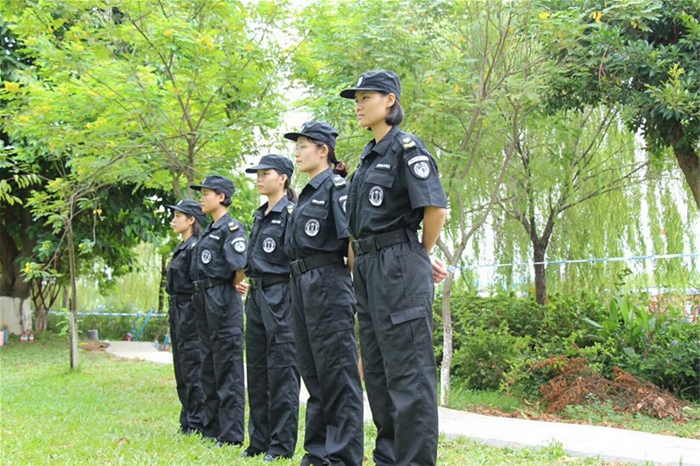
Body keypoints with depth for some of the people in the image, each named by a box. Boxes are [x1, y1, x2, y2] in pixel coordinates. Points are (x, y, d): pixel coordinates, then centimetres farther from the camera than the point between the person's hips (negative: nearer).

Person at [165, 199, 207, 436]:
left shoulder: (195, 247, -14)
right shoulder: (182, 247, 17)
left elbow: (200, 285, -18)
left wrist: (191, 318, -20)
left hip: (190, 312, -11)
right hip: (178, 312, 11)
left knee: (192, 366, -7)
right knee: (181, 369, 13)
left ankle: (198, 423, -1)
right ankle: (187, 421, 20)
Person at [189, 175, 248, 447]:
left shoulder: (231, 228, -10)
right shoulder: (210, 231, 18)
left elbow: (241, 267, -20)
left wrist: (229, 289, -6)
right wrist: (201, 296, 10)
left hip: (223, 301, -10)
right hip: (203, 301, 10)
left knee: (228, 368, -6)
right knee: (209, 367, 13)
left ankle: (231, 435, -2)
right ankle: (213, 428, 22)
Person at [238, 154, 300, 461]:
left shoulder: (291, 212, -8)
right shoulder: (260, 216, 17)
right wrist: (249, 284, 18)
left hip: (281, 296, -9)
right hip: (257, 296, 9)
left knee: (281, 370, -5)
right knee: (256, 369, 10)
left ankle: (282, 444, 1)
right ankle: (259, 439, 18)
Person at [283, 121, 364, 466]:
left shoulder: (337, 186, -7)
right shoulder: (307, 193, 19)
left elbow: (354, 238, -15)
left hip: (328, 283, -9)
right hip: (301, 286, 9)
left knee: (337, 371, -6)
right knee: (312, 371, 12)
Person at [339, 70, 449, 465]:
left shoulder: (407, 148, -8)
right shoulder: (368, 158, 18)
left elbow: (435, 208, -17)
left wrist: (423, 255, -4)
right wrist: (359, 269, 16)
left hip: (400, 267, -9)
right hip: (369, 269, 9)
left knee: (408, 370, -6)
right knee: (377, 370, 12)